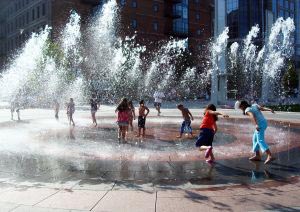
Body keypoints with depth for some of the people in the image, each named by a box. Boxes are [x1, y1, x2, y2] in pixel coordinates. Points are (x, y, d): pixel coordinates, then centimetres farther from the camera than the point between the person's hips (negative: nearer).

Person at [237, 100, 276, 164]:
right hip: (264, 122, 9)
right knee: (255, 139, 18)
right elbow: (262, 108, 2)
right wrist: (269, 109, -14)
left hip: (260, 124, -9)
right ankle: (257, 156, 22)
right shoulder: (254, 105, 19)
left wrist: (256, 125, -36)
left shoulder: (247, 110, -4)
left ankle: (270, 156, -27)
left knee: (260, 141, -15)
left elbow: (252, 116, -24)